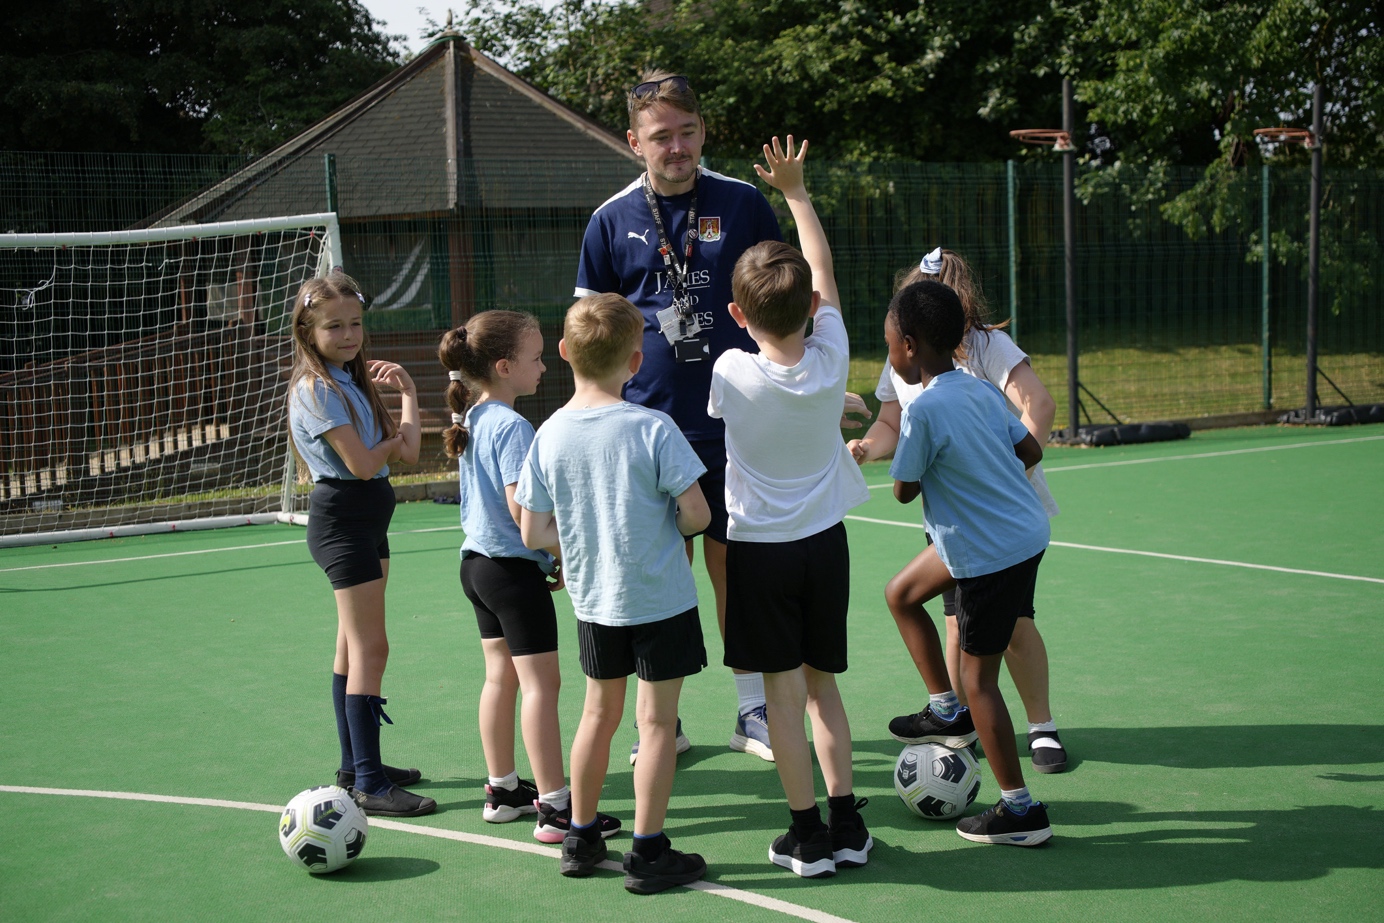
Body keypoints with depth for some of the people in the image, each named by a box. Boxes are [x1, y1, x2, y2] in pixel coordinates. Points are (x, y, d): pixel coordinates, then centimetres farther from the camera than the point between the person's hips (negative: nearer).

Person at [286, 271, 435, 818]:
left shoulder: (354, 381, 12)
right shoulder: (316, 388, -14)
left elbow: (406, 452, 6)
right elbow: (363, 462, -21)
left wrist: (408, 393, -5)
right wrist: (395, 439, -3)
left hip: (367, 518, 9)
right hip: (342, 519, -9)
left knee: (353, 647, 15)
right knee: (369, 648, -11)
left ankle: (355, 765, 25)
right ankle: (370, 785, -10)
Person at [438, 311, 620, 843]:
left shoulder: (472, 420, 9)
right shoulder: (512, 427, -19)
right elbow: (521, 508, -24)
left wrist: (549, 555, 18)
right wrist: (566, 555, -13)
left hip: (478, 561, 9)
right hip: (515, 570, -9)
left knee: (501, 676, 16)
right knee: (542, 683, -5)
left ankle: (503, 790, 24)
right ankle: (555, 807, -2)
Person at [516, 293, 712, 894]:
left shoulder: (548, 435, -5)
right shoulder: (652, 428, -17)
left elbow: (533, 533, -3)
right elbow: (697, 514, -16)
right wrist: (664, 524, 5)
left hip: (592, 600, 5)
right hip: (660, 599, -5)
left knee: (600, 711, 19)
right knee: (656, 719, 5)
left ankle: (581, 838, 30)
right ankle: (648, 853, 11)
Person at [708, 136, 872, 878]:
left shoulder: (731, 372, -17)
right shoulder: (832, 359, -8)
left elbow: (707, 411, 7)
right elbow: (824, 273, 6)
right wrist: (796, 192, 16)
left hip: (759, 548, -3)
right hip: (825, 540, 3)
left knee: (784, 690, 1)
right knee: (822, 684, 12)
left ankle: (807, 835, 4)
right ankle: (846, 824, 13)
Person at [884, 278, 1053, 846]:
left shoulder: (925, 410, -21)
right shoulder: (982, 391, 3)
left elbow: (904, 491, -13)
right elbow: (1031, 451, 10)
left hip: (992, 555, -9)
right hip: (1022, 529, 9)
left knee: (978, 678, 1)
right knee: (901, 594, 21)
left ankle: (1021, 811, 8)